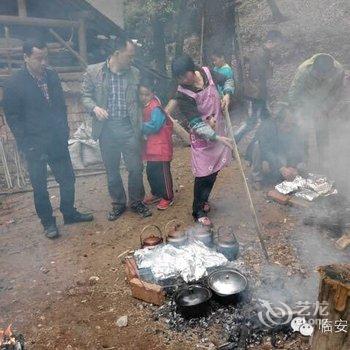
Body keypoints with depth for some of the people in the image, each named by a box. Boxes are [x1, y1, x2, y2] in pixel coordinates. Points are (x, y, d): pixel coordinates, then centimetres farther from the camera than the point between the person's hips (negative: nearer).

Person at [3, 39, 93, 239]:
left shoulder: (52, 76, 5)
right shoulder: (15, 84, -9)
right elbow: (13, 117, -6)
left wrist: (64, 130, 6)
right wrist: (26, 143, -12)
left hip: (58, 141, 5)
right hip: (34, 146, -4)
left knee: (68, 179, 12)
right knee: (40, 186, 8)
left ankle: (69, 213, 32)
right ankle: (48, 222, 24)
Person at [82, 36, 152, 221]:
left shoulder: (135, 73, 5)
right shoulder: (93, 71, -1)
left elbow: (139, 100, 10)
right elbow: (86, 96, 6)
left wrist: (141, 126, 5)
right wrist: (94, 108, -15)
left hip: (129, 127, 1)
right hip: (106, 128, 0)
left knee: (136, 167, 2)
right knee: (112, 170, 10)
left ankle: (136, 201, 24)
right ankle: (118, 203, 29)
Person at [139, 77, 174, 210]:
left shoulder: (156, 108, -18)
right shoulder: (144, 106, 10)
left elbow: (154, 126, -25)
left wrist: (141, 127, -13)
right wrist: (143, 130, -4)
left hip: (161, 146, -9)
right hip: (151, 146, 9)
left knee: (163, 172, 0)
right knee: (151, 171, 17)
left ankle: (168, 197, 14)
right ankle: (156, 194, 33)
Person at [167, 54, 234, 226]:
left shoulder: (206, 72, -8)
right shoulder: (183, 95, -22)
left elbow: (227, 81, 12)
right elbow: (197, 124, -25)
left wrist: (227, 95, -7)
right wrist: (217, 138, -32)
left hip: (219, 130, 6)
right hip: (202, 136, -6)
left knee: (214, 170, 16)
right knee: (203, 174, -3)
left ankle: (204, 199, 39)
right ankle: (198, 211, 15)